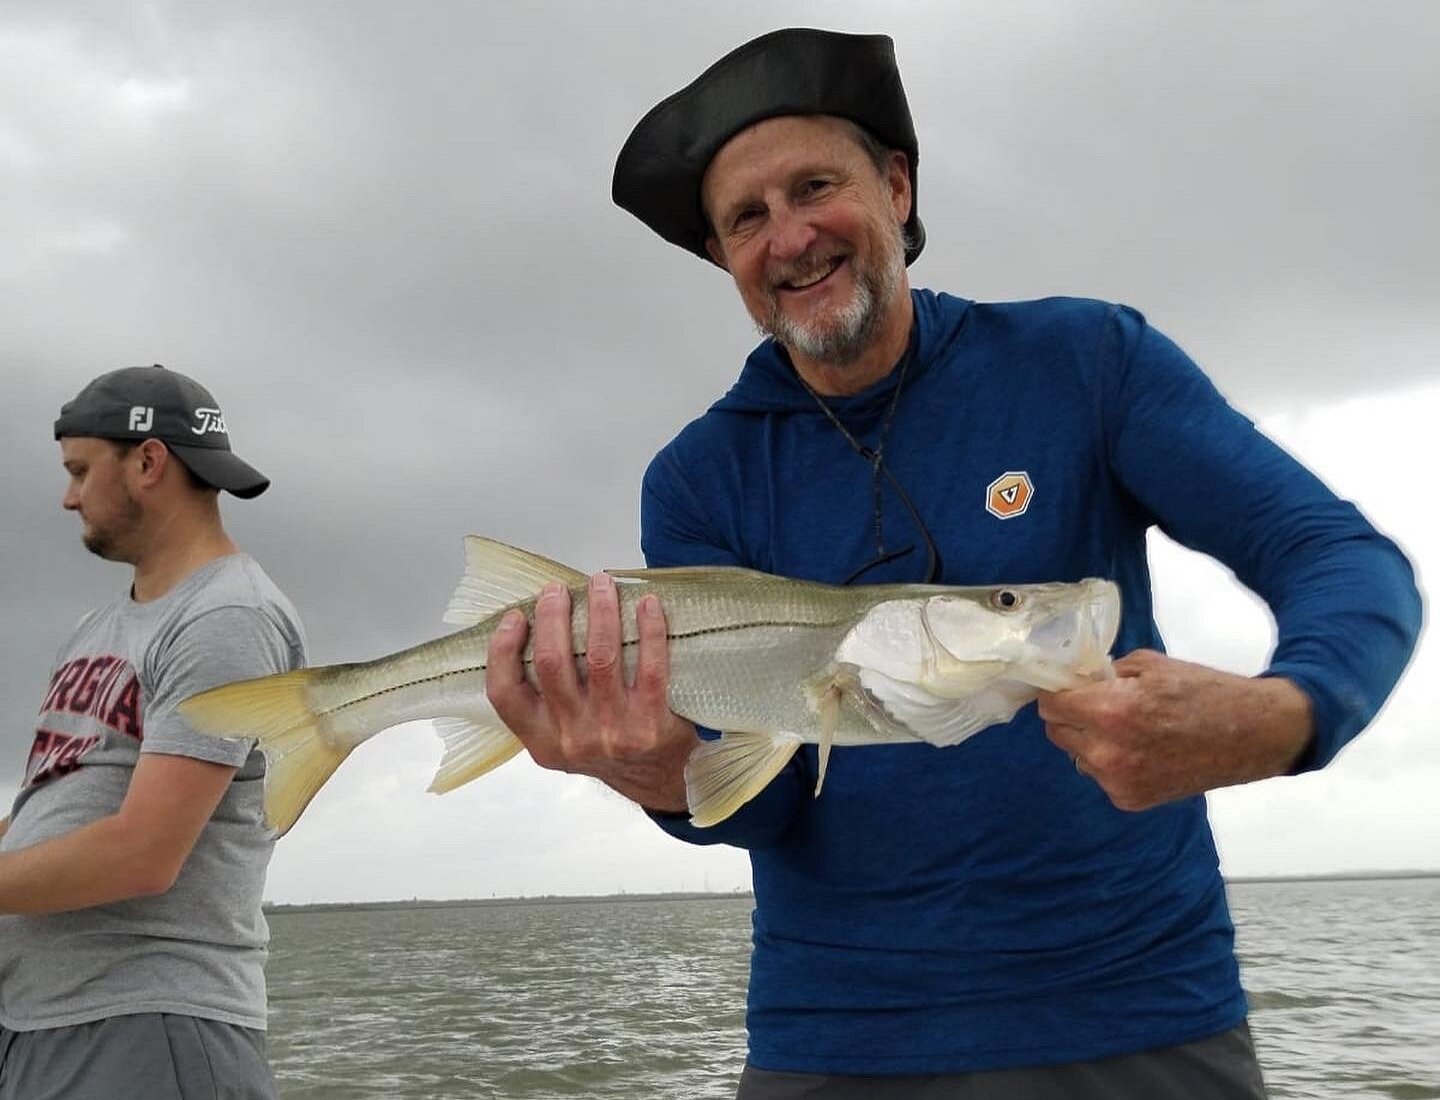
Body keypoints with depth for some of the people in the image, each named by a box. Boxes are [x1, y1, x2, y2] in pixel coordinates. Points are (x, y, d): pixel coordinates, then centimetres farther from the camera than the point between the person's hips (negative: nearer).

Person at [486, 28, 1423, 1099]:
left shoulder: (1086, 359, -5)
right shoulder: (697, 483, -3)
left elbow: (1346, 558, -9)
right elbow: (758, 794, -7)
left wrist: (1279, 718, -30)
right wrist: (669, 778, -31)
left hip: (1141, 1008, 0)